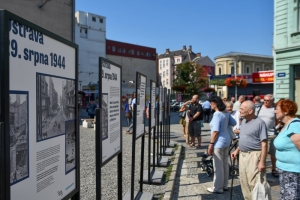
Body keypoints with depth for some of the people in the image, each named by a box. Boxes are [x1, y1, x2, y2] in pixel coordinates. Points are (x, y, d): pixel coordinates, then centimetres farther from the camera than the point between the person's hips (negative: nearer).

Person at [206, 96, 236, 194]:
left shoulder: (217, 114, -20)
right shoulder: (226, 112, 4)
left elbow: (216, 131, -24)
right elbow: (234, 123, 16)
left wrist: (211, 144, -19)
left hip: (219, 142, -9)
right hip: (226, 140, 9)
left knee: (218, 166, 3)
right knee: (225, 164, 17)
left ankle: (218, 188, 14)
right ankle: (224, 185, 29)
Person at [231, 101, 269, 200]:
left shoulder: (260, 123, -15)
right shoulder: (243, 121, 10)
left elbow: (264, 144, -18)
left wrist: (262, 162, -21)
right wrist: (237, 150, 17)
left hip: (254, 156, -8)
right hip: (242, 155, 9)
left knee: (255, 183, -5)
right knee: (244, 182, 17)